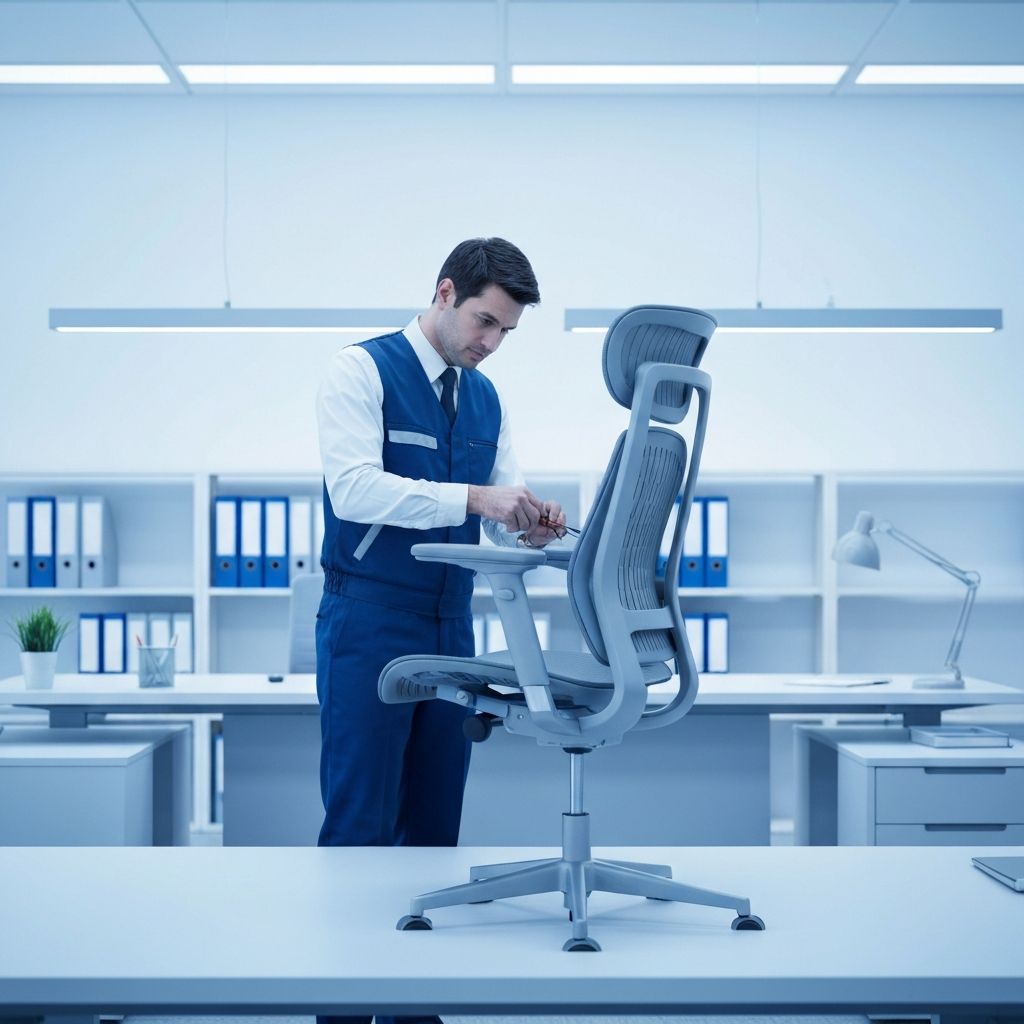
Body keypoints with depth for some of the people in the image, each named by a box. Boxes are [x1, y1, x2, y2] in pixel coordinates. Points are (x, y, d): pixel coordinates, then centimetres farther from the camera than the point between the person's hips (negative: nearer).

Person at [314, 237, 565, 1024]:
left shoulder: (487, 399, 13)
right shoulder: (363, 371, -7)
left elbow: (496, 519, 10)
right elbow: (354, 487, -22)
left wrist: (530, 526, -14)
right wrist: (471, 497, -31)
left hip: (450, 627, 7)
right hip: (370, 624, -6)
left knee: (435, 825, 8)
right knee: (361, 825, -5)